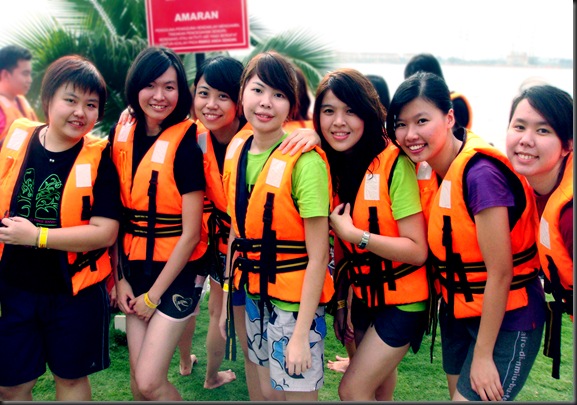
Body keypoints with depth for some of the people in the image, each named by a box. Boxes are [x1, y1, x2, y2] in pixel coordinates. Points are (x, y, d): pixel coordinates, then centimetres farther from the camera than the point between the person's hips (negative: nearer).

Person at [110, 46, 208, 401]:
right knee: (138, 381, 10)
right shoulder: (121, 136, 2)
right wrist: (120, 278, 0)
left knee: (150, 382, -6)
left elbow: (191, 232, -14)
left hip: (177, 271, -5)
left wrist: (154, 294, -10)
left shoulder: (185, 145, -14)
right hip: (134, 267, 5)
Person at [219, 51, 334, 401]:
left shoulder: (304, 160, -19)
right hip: (255, 297, 6)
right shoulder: (237, 151, 1)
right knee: (268, 391, 21)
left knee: (296, 392, 6)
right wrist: (227, 298, 11)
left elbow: (318, 255, -18)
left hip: (296, 302, -6)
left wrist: (301, 333, -19)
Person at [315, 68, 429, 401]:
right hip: (361, 295, 6)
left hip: (402, 298, -6)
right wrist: (341, 301, 7)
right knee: (378, 387, 20)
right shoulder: (332, 165, -3)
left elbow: (417, 250, -22)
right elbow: (340, 244, 4)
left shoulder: (395, 164, -22)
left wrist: (354, 234, -26)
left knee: (352, 390, -3)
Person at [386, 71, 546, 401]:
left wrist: (483, 355, -16)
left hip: (505, 320, -7)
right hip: (459, 311, 7)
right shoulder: (431, 169, -1)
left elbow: (500, 272, -22)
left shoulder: (480, 173, -25)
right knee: (459, 392, 16)